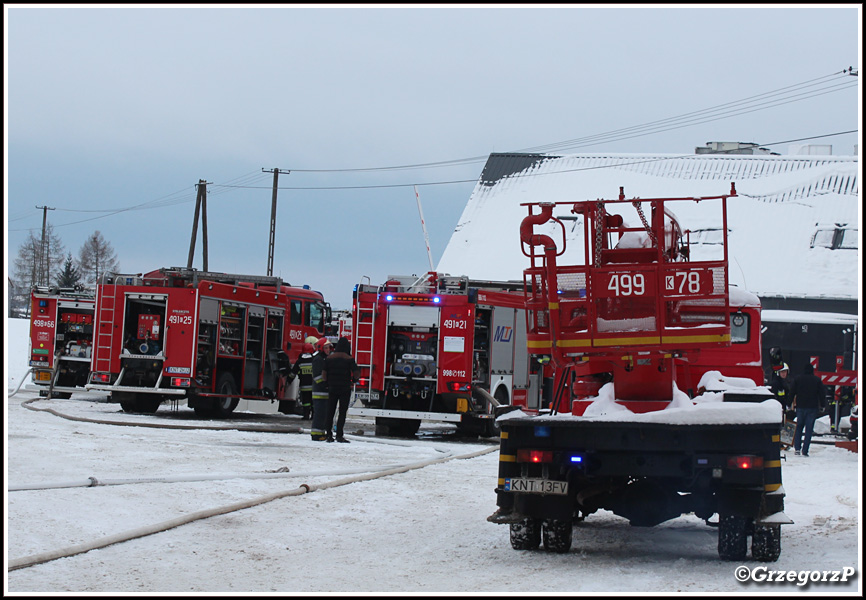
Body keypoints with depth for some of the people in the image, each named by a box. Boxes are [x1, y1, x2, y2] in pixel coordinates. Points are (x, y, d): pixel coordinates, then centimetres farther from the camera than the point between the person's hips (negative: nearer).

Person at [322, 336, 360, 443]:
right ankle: (339, 435, -7)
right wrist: (353, 380, 8)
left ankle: (329, 435, 6)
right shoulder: (349, 359, -8)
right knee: (342, 412, -1)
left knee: (330, 412, 8)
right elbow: (357, 373, -12)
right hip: (345, 389, -3)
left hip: (332, 389, 3)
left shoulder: (329, 358, 2)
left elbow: (324, 374, -1)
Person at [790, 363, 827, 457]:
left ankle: (797, 448, 2)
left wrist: (791, 403, 13)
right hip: (812, 407, -1)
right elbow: (822, 394, 0)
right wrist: (822, 405, 8)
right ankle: (805, 450, -4)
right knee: (809, 428, 1)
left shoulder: (798, 378, 3)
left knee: (799, 427, 13)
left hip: (800, 407, 1)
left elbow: (792, 392, 4)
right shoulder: (817, 380, -1)